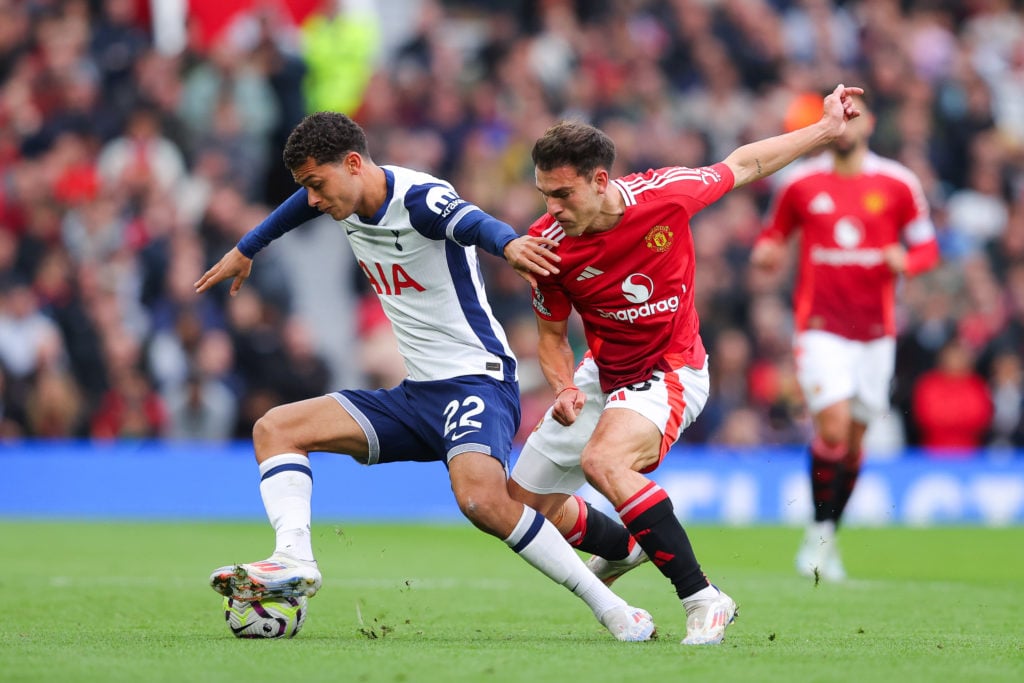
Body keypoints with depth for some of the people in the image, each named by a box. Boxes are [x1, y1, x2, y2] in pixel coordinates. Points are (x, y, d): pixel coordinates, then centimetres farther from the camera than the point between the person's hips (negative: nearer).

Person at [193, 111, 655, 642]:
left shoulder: (420, 199, -18)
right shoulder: (342, 194, 7)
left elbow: (471, 223, -41)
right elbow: (302, 203, 32)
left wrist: (509, 244, -65)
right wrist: (244, 250, 48)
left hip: (476, 382, -9)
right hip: (414, 396, 9)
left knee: (482, 498, -35)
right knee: (274, 429, 2)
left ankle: (611, 610, -24)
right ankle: (294, 560, -19)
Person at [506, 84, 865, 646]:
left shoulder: (665, 194, -22)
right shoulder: (548, 243, -16)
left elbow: (742, 165, -1)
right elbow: (552, 335, 1)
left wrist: (826, 129, 6)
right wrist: (564, 389, -20)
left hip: (671, 372, -5)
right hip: (602, 375, 5)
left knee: (603, 460, -35)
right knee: (525, 503, 12)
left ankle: (702, 599, -29)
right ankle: (623, 547, 45)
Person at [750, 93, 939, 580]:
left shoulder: (897, 184, 2)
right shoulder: (800, 183, 2)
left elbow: (926, 247, 8)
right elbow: (773, 234, 13)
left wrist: (905, 261, -14)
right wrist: (766, 252, -10)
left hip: (875, 329, 2)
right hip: (820, 325, -2)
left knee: (854, 436, 6)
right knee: (833, 424, -18)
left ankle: (828, 538, 22)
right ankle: (820, 532, -4)